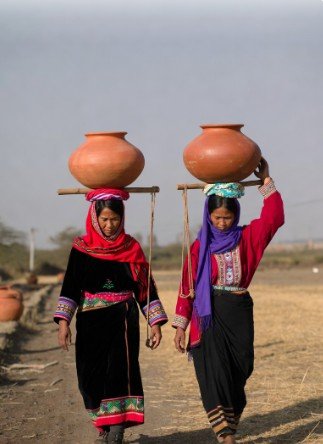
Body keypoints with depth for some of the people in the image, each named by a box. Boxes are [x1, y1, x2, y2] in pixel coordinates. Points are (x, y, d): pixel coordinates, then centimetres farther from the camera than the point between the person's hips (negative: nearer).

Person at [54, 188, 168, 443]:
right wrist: (63, 321, -8)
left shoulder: (131, 248, 4)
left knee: (121, 369, -15)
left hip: (123, 319, -1)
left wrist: (156, 323, 3)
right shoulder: (82, 248, 2)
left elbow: (146, 287, 7)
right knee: (91, 375, 3)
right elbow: (70, 287, 1)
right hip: (91, 321, 1)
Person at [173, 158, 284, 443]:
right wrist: (181, 325, 1)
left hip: (239, 313, 2)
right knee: (214, 374, -13)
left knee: (238, 374, 5)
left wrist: (266, 181, -8)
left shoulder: (247, 238, 6)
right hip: (208, 315, -2)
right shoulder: (200, 246, 2)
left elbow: (274, 217, -8)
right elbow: (187, 287, 3)